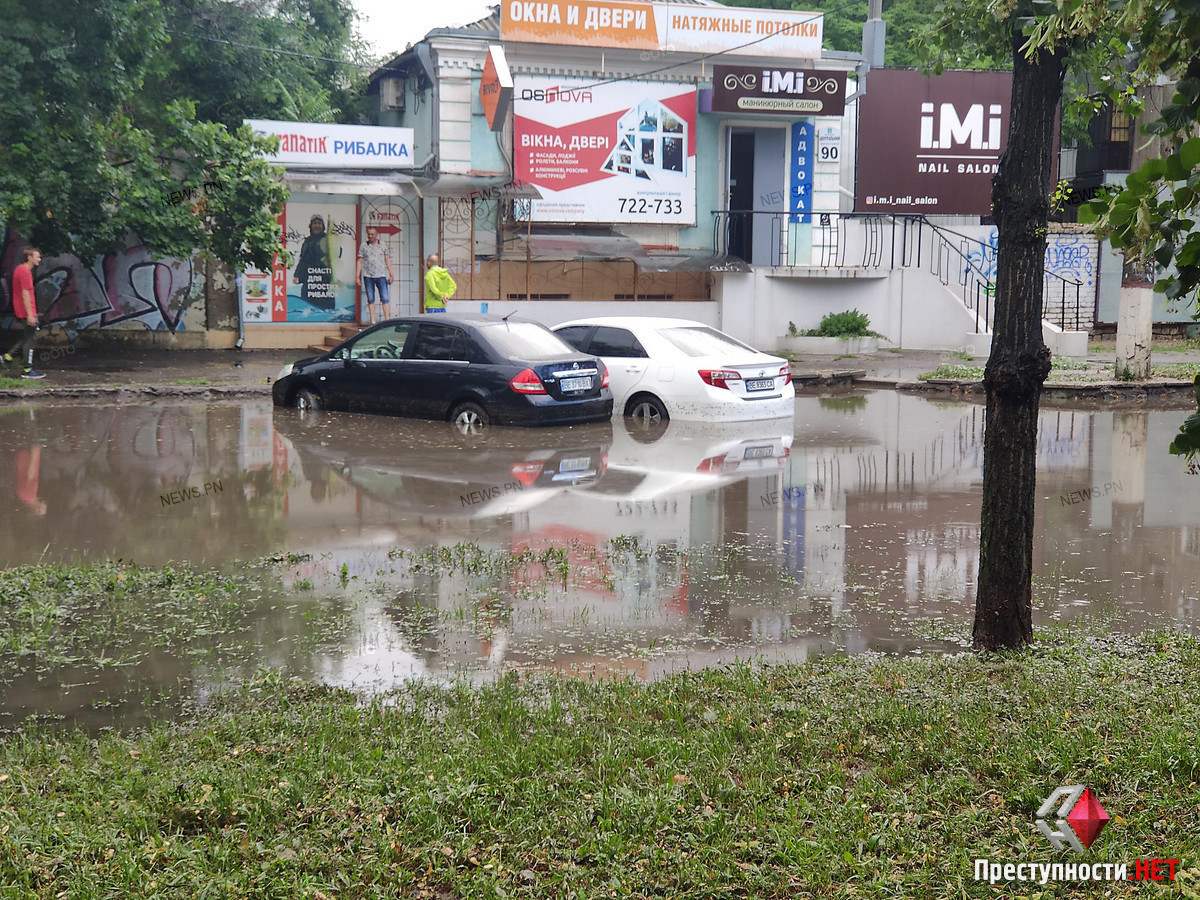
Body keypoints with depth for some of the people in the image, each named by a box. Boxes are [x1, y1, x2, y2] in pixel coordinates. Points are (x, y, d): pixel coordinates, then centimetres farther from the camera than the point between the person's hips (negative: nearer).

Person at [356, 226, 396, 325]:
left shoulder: (383, 246, 9)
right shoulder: (363, 247, 8)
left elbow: (387, 260, 11)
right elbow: (360, 261, 8)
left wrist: (391, 274, 6)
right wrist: (357, 276, 3)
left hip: (381, 276, 0)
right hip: (368, 276, 0)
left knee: (385, 298, -7)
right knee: (370, 299, 3)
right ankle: (373, 321, 5)